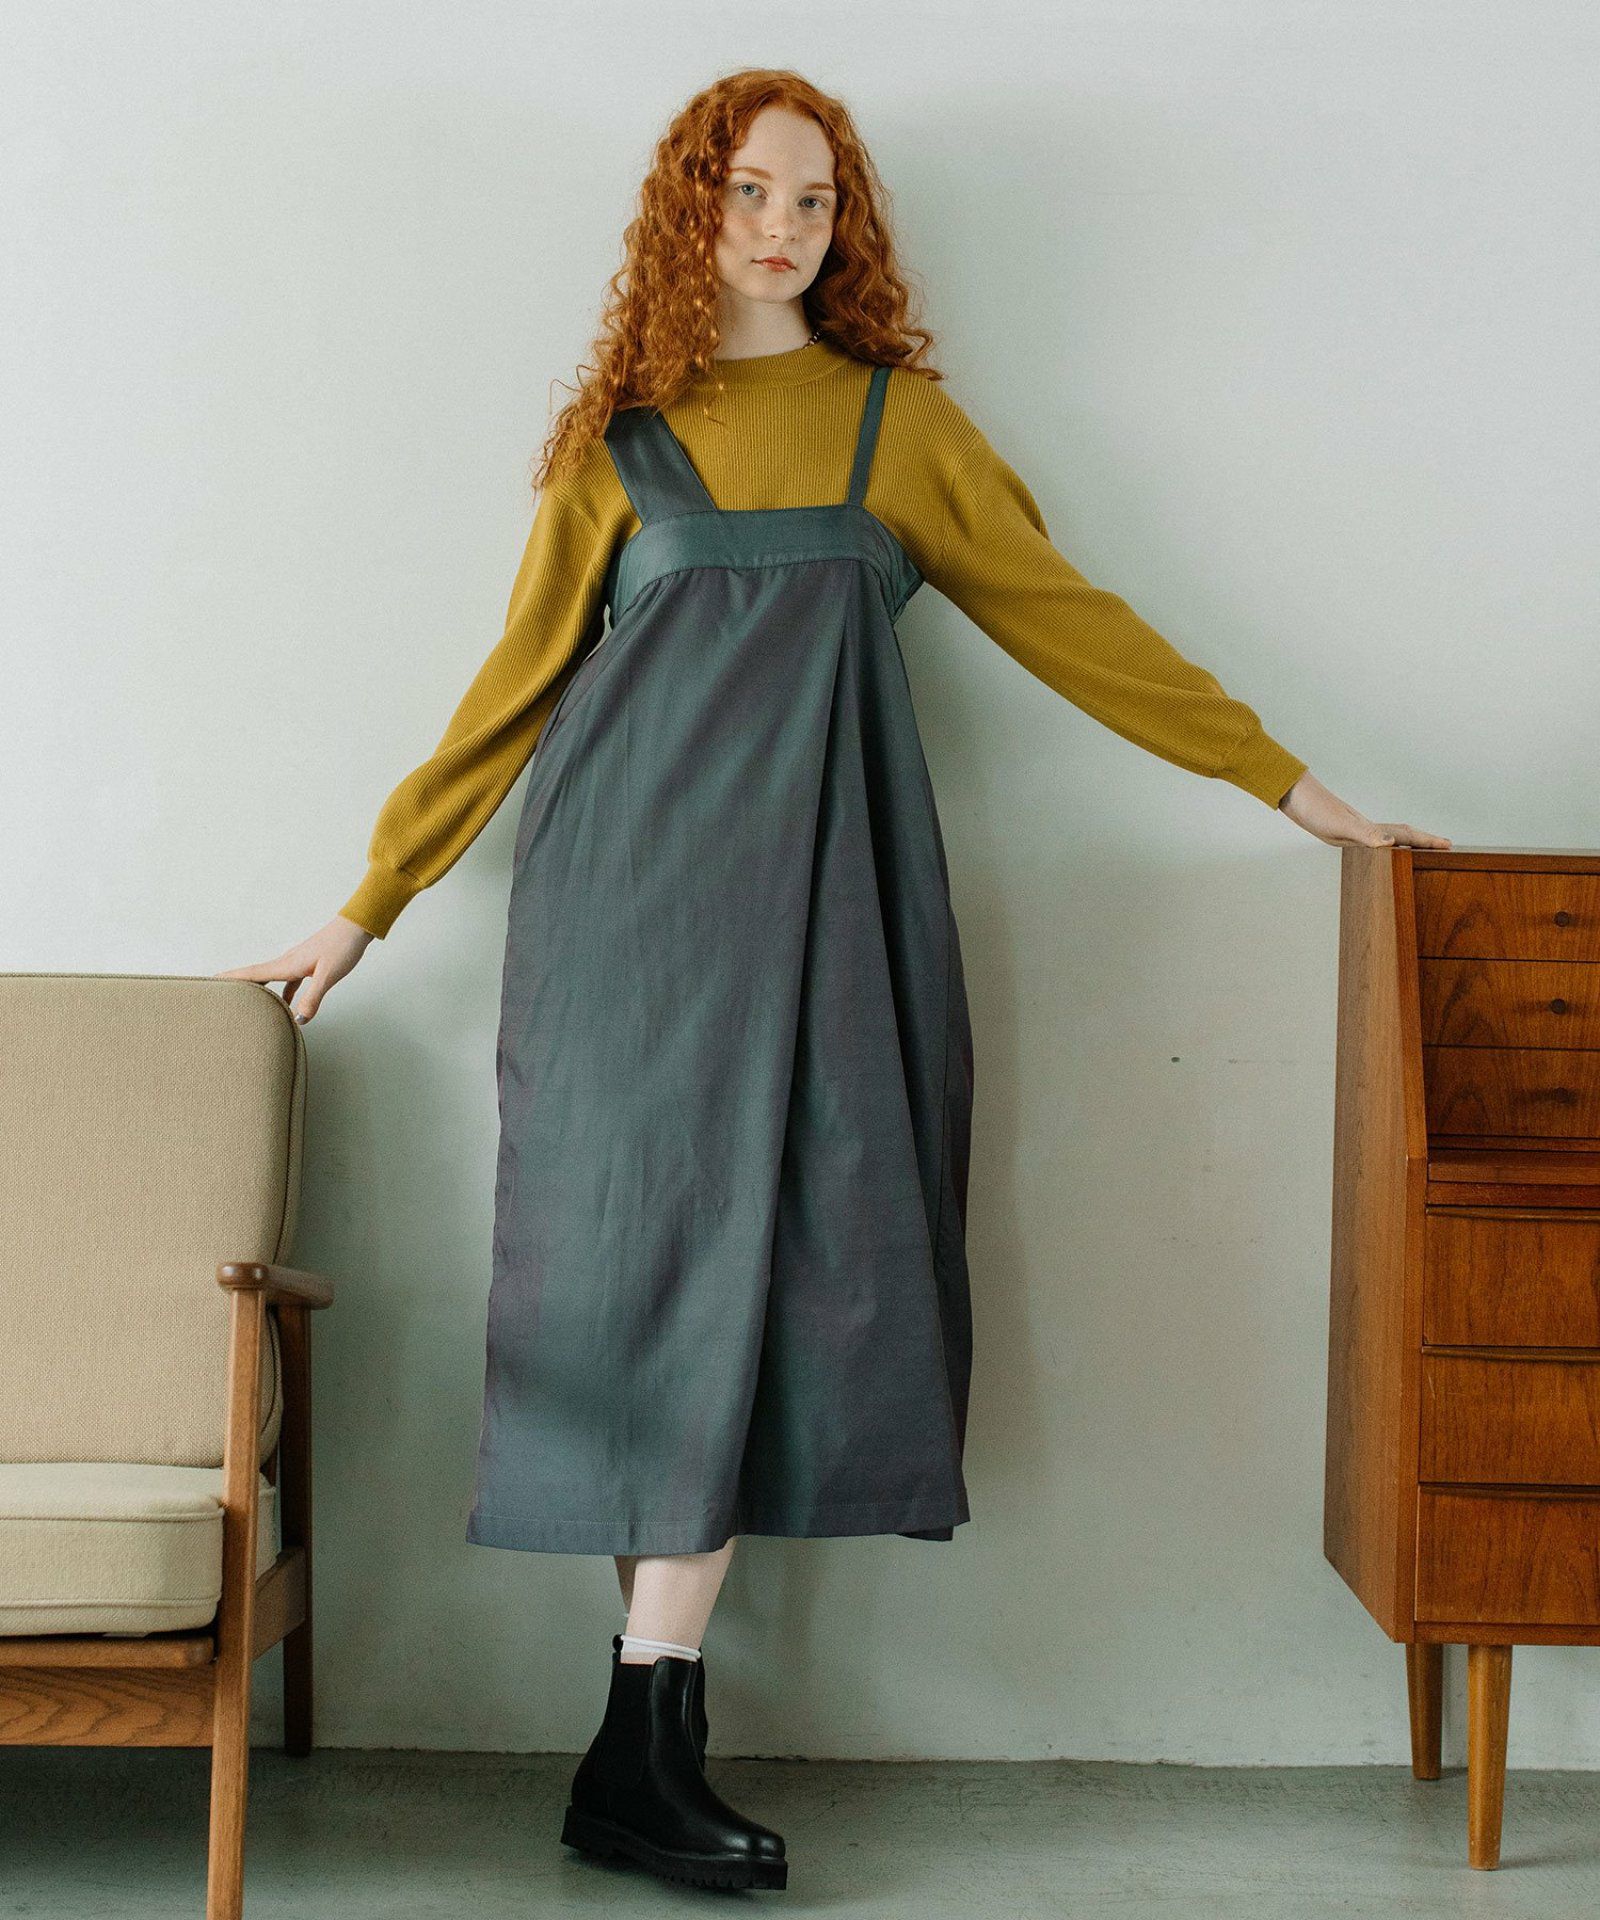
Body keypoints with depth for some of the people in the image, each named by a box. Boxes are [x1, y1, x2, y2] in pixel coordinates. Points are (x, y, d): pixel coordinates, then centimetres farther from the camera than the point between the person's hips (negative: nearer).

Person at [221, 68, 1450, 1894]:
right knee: (662, 1259, -7)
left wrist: (1284, 780, 13)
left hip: (814, 878, 1)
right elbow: (516, 686, 14)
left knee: (756, 1265, -7)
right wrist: (368, 905, 13)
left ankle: (644, 1752, -3)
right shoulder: (619, 438, 13)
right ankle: (649, 1749, -4)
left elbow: (1064, 617, 15)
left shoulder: (901, 421, 15)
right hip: (629, 875, -1)